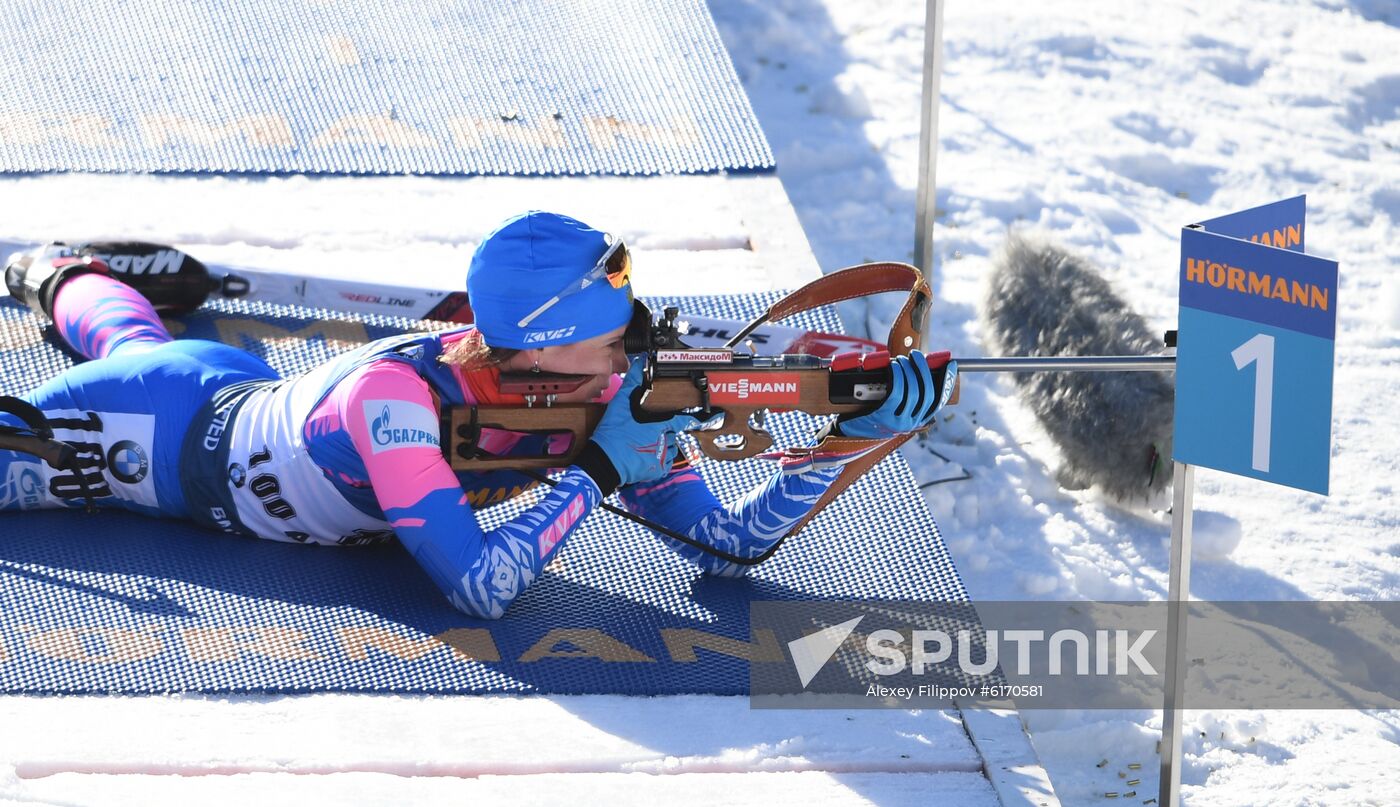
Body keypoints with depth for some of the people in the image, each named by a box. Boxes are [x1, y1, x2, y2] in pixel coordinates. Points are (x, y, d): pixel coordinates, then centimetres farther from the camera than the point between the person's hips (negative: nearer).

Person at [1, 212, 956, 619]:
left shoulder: (594, 394, -26)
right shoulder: (395, 394, -45)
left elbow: (724, 541, -22)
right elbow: (478, 590, -50)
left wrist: (851, 436, -36)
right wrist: (597, 471, -48)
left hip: (252, 393, 6)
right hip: (173, 433, -6)